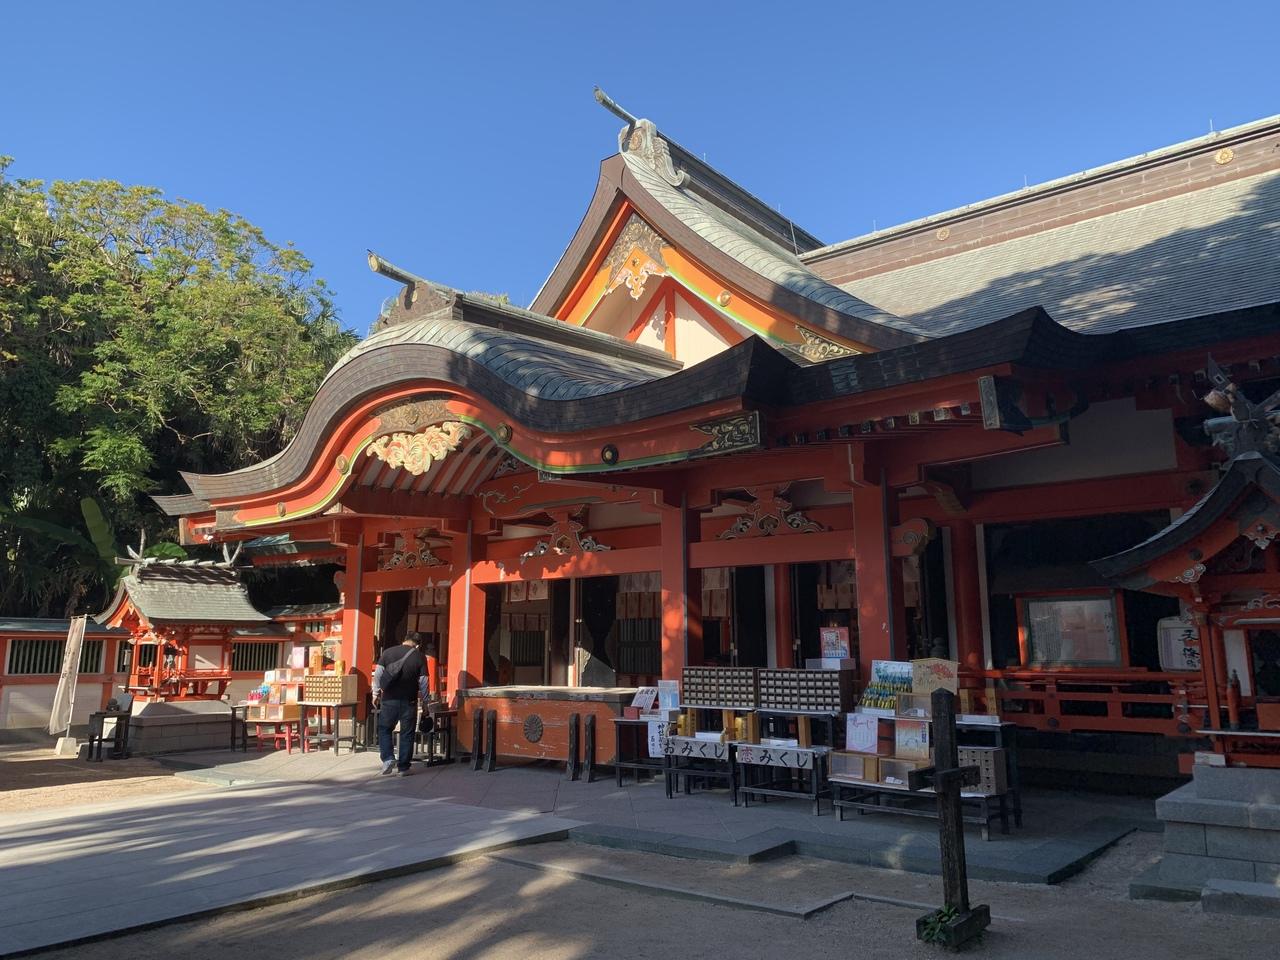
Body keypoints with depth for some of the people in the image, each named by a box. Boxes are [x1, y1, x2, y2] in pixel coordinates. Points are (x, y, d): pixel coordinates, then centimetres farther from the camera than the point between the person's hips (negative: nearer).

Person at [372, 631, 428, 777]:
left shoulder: (388, 652, 2)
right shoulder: (419, 657, -2)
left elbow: (377, 674, -2)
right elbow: (423, 682, -2)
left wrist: (376, 694, 7)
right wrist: (424, 699, 11)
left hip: (389, 699, 1)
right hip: (409, 701, -1)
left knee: (384, 729, 17)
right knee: (407, 734, 8)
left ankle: (388, 758, 2)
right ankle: (404, 767, 12)